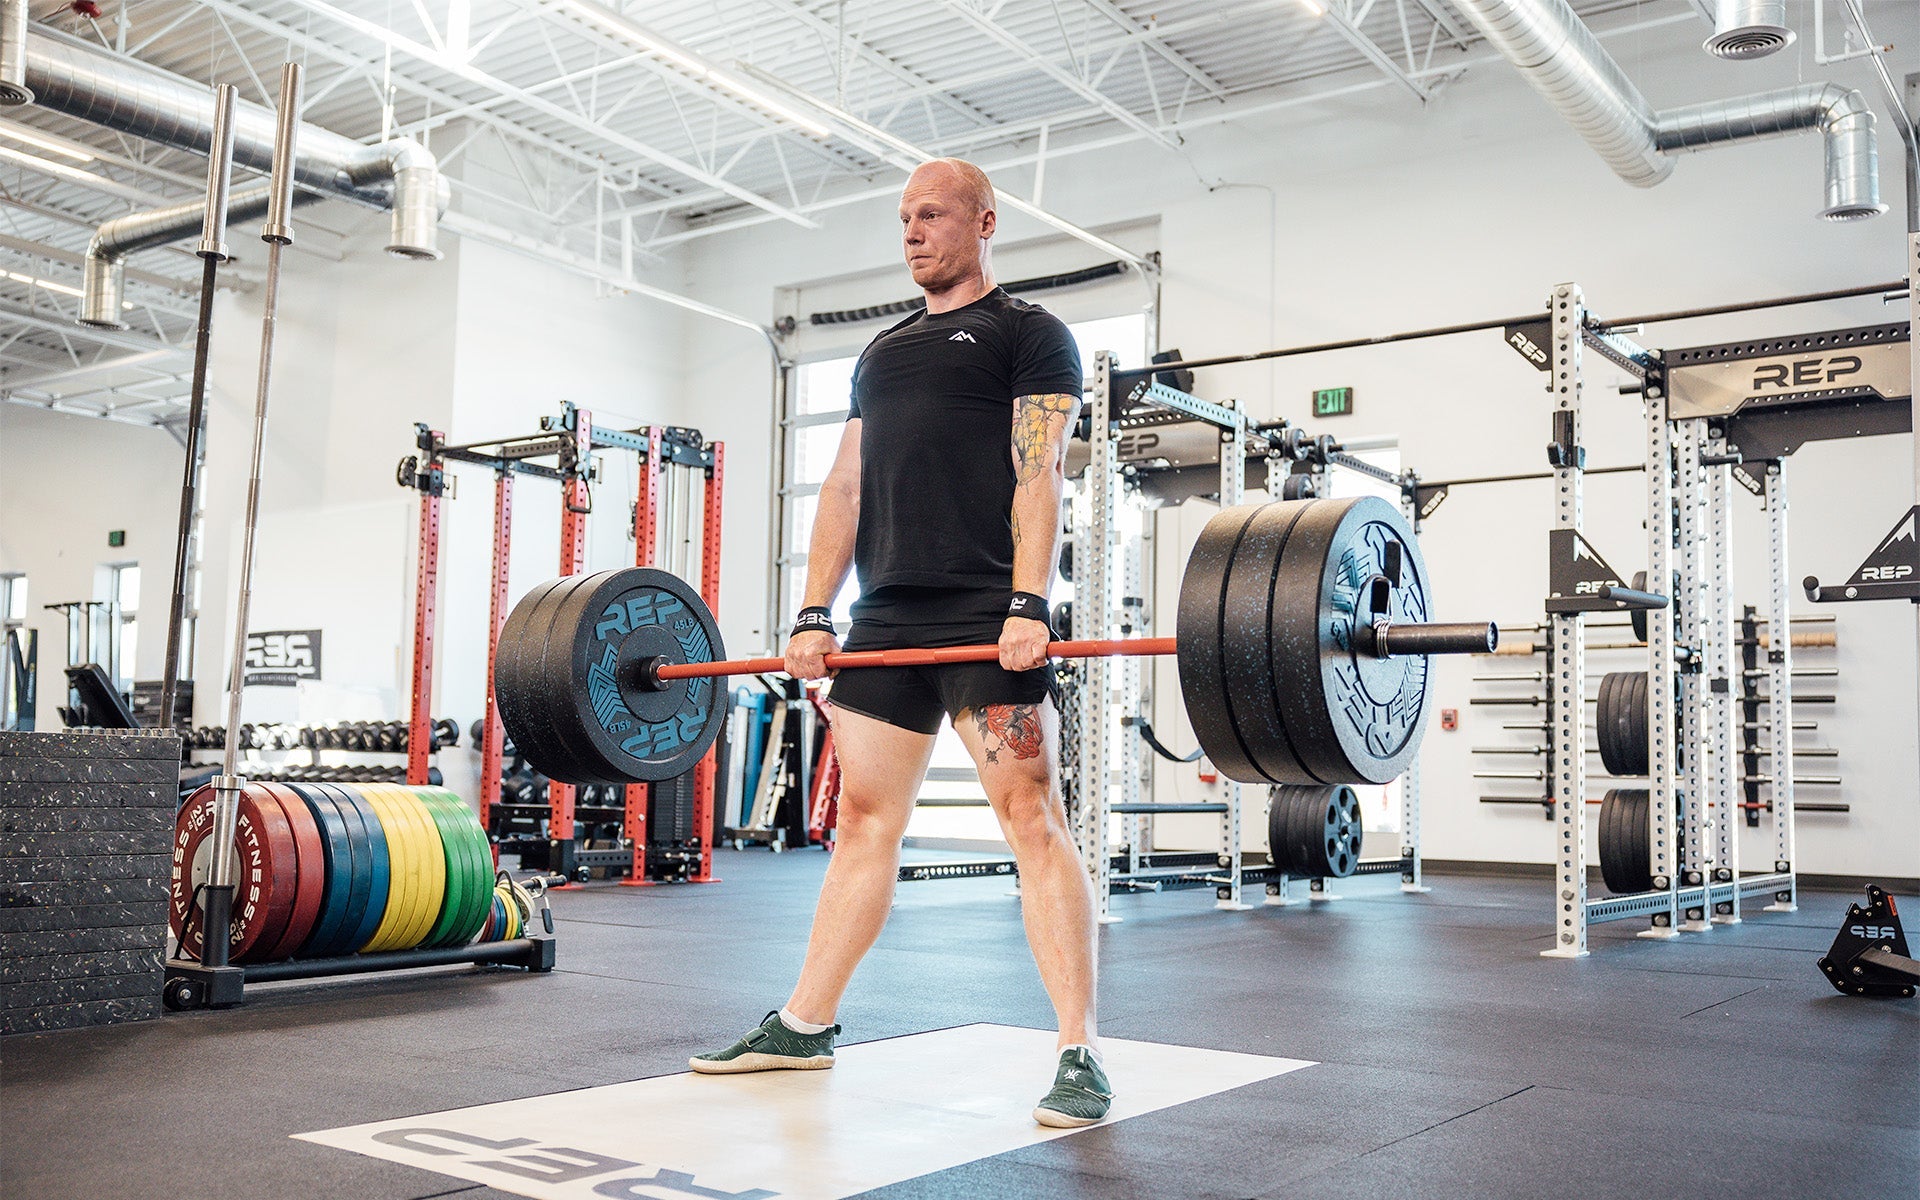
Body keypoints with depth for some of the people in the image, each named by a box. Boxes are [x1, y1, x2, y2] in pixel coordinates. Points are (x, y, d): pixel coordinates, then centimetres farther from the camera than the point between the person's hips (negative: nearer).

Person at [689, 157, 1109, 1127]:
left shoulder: (1028, 334, 5)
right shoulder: (882, 353, 24)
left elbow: (1038, 474, -8)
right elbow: (845, 487, 18)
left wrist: (1027, 605, -20)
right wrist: (815, 615, 8)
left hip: (985, 618, -6)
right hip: (886, 620, 7)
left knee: (1031, 816, -9)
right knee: (864, 820, 12)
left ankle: (1079, 1055, -7)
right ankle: (805, 1024, 21)